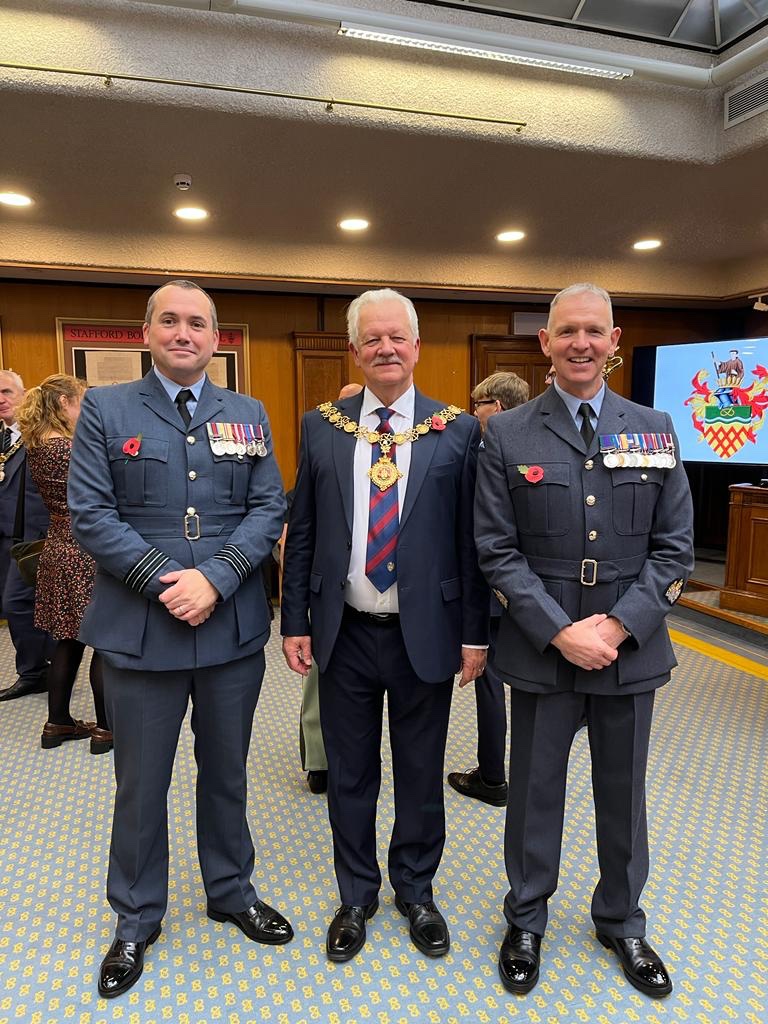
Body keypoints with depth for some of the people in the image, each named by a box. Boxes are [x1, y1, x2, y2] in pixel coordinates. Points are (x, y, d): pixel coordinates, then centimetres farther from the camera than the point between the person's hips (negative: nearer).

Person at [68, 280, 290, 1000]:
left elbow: (269, 508, 0)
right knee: (141, 784, 14)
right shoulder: (105, 408, 1)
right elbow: (90, 514, -6)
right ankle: (136, 921, 37)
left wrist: (214, 579, -14)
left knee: (226, 773, 19)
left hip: (233, 628, 2)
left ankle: (231, 891, 42)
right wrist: (162, 582, -16)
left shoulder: (248, 415, 6)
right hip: (139, 629, -1)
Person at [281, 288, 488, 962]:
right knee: (350, 774, 16)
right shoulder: (321, 427, 2)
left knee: (421, 773, 17)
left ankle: (416, 890, 43)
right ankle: (357, 895, 41)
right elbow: (302, 532, 4)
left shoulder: (458, 432, -3)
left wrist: (476, 633, -2)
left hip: (426, 634, -1)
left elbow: (472, 539, -2)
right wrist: (294, 621, 2)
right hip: (345, 634, 2)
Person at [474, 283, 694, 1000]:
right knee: (534, 793, 14)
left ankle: (621, 922, 44)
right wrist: (560, 632, -15)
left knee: (623, 794, 19)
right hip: (540, 649, -2)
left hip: (631, 648, 2)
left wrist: (618, 625, -12)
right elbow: (496, 551, -7)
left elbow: (674, 546, 0)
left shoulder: (655, 430, 3)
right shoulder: (507, 436, -4)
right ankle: (526, 921, 39)